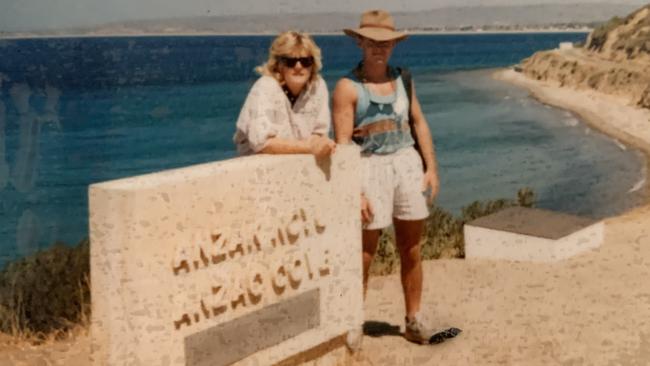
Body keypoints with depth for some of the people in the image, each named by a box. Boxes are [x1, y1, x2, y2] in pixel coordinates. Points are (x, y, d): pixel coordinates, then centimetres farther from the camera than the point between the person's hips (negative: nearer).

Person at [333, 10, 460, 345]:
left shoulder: (402, 78, 11)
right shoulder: (348, 87, -6)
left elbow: (419, 123, 15)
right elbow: (342, 142, -12)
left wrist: (431, 167, 6)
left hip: (408, 164, 5)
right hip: (370, 168, -5)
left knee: (411, 251, 11)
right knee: (363, 256, -2)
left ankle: (413, 323, 23)